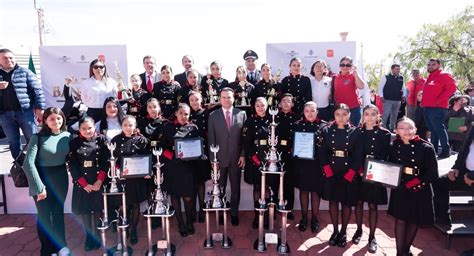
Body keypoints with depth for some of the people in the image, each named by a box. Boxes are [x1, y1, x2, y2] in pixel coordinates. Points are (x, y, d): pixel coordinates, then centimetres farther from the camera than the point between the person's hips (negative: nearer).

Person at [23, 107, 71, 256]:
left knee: (59, 212, 17)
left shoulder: (67, 136, -2)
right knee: (44, 215, 8)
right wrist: (39, 187, -18)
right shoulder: (38, 137, -13)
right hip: (42, 178, -3)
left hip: (61, 178, 3)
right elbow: (28, 163, -17)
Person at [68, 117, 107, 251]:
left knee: (98, 210, 5)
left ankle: (96, 238, 20)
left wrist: (99, 181, -12)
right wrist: (84, 184, -9)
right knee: (85, 211, 7)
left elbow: (106, 162, -4)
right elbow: (72, 165, -3)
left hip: (99, 182, 0)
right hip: (82, 184, 1)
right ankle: (89, 237, 24)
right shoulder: (74, 143, -1)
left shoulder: (101, 140, -1)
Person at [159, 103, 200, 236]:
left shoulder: (193, 128, 4)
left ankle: (189, 222, 22)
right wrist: (173, 156, -13)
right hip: (172, 167, 1)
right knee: (175, 195, 7)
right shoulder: (168, 127, 3)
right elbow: (162, 147, 2)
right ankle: (181, 224, 22)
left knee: (188, 196, -1)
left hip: (188, 167, 0)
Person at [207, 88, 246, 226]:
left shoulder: (242, 114, 1)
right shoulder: (213, 115, 1)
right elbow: (211, 139, 0)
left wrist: (243, 155, -4)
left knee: (235, 188, 11)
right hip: (219, 158, 0)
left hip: (236, 158, 0)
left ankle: (234, 213, 27)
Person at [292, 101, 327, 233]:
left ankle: (314, 218, 24)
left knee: (316, 190, 8)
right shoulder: (297, 125, 4)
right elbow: (292, 143, 6)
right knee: (303, 189, 11)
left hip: (316, 163, -1)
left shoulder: (324, 126, -2)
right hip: (301, 163, 2)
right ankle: (304, 217, 25)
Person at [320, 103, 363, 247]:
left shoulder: (355, 132, -3)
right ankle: (335, 231, 24)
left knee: (347, 203, 8)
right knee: (333, 201, 8)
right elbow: (322, 152, 0)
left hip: (349, 174, -1)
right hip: (331, 173, 1)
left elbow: (358, 156, -4)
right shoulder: (327, 130, 0)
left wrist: (349, 174, -12)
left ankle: (343, 232, 24)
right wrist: (328, 171, -10)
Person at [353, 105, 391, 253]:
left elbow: (385, 156, -4)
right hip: (358, 173, 2)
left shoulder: (385, 134, -4)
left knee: (373, 205, 6)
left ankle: (372, 237, 19)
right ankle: (359, 230, 32)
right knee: (359, 202, 13)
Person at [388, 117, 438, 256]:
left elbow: (432, 174, -14)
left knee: (414, 221, 15)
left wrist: (412, 183, -21)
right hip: (399, 190, 1)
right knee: (400, 220, 4)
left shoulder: (426, 147, -13)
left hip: (419, 191, -1)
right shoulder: (394, 146, -2)